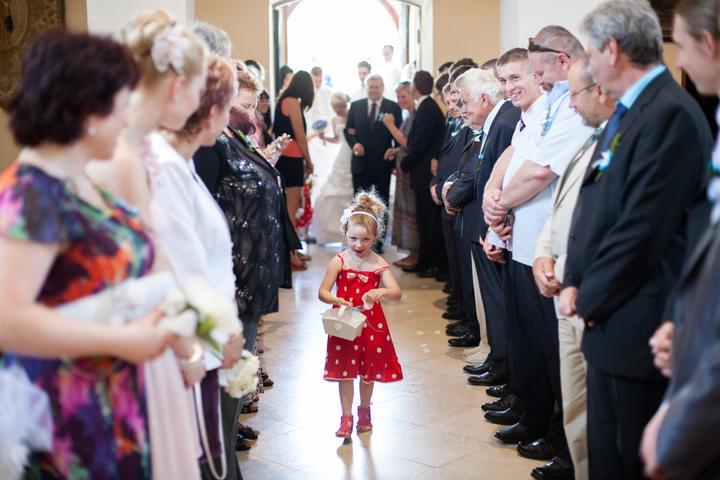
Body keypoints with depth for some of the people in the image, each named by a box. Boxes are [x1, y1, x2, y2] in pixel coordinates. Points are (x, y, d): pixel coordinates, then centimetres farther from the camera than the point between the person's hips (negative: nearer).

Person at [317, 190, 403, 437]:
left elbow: (396, 293, -17)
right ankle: (346, 418, 14)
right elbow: (322, 292, -9)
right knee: (345, 372, 4)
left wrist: (381, 291, -38)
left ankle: (364, 412, 35)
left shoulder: (379, 264, -8)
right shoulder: (339, 261, -8)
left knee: (369, 371, 14)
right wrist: (336, 300, -29)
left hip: (371, 323, 1)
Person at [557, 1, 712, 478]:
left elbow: (643, 229, -22)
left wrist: (590, 297, -11)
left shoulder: (669, 113, -18)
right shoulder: (627, 112, 13)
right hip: (605, 314, 9)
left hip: (635, 325, -9)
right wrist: (575, 283, 3)